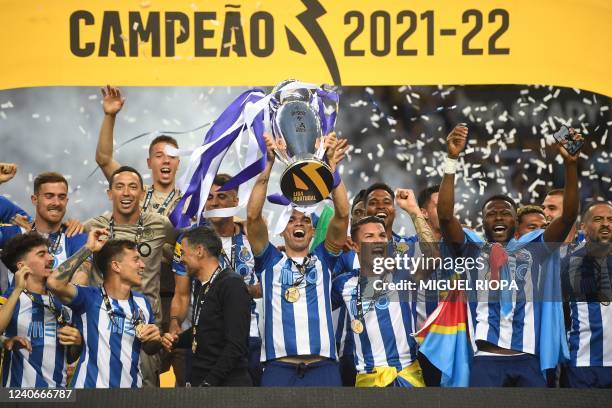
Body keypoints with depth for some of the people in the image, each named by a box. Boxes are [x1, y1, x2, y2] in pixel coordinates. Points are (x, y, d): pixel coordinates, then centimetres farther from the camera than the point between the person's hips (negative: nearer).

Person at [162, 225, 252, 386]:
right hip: (199, 379, 8)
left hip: (227, 381, -8)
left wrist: (209, 383, -21)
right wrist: (177, 340, 7)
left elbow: (236, 346, -19)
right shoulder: (201, 285, 13)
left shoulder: (232, 284, -14)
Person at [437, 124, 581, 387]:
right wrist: (452, 159, -13)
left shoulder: (532, 248, 14)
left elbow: (569, 216, 4)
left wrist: (570, 163, -9)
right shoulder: (471, 249, 11)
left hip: (527, 359, 2)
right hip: (487, 359, -2)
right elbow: (445, 215, -4)